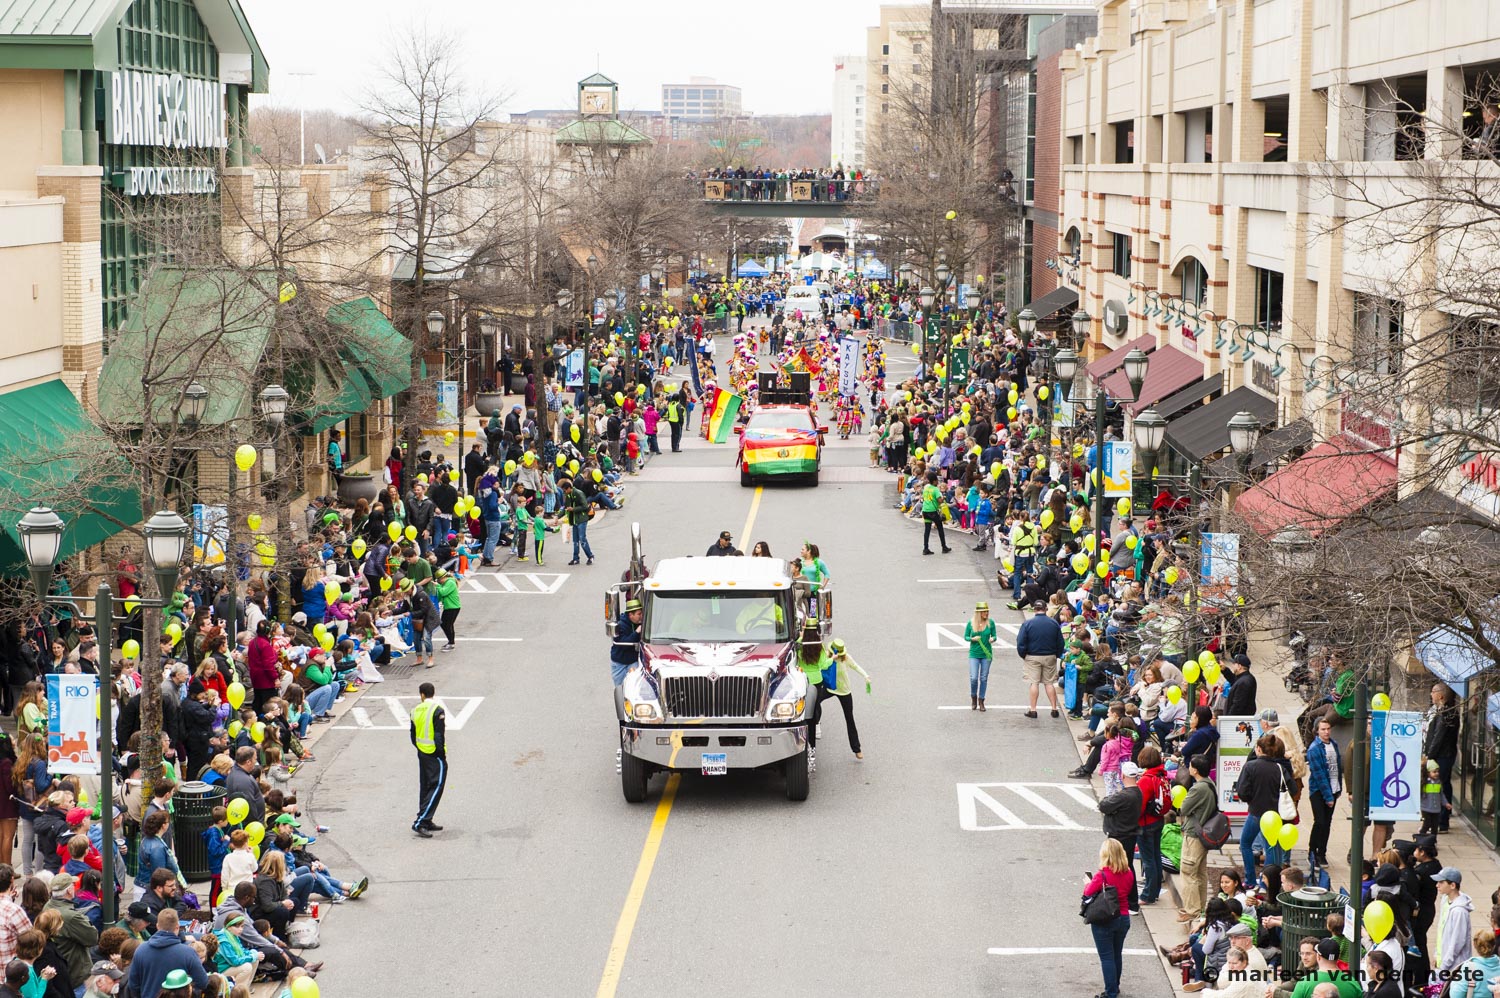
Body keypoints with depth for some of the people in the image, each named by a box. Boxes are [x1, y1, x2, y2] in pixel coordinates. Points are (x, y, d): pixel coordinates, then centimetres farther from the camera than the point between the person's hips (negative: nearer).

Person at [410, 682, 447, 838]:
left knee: (425, 787, 15)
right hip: (435, 755, -7)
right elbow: (439, 735, -19)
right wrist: (442, 753, -10)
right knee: (436, 788, -5)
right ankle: (419, 823, -13)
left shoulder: (416, 710, 5)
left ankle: (426, 821, 20)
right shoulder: (437, 710, -16)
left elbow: (413, 735, 10)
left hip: (422, 753, 7)